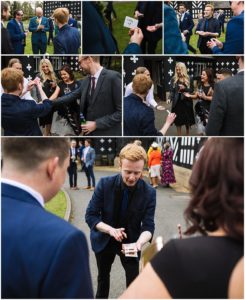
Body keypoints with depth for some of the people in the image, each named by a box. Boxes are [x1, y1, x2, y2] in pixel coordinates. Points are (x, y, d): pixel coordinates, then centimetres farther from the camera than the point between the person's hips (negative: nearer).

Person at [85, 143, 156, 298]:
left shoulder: (149, 192, -22)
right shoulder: (105, 184, -22)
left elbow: (148, 225, -21)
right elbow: (90, 215, -18)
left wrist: (140, 242, -43)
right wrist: (110, 230, -35)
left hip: (131, 241, -1)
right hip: (104, 239, 1)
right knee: (103, 275, 21)